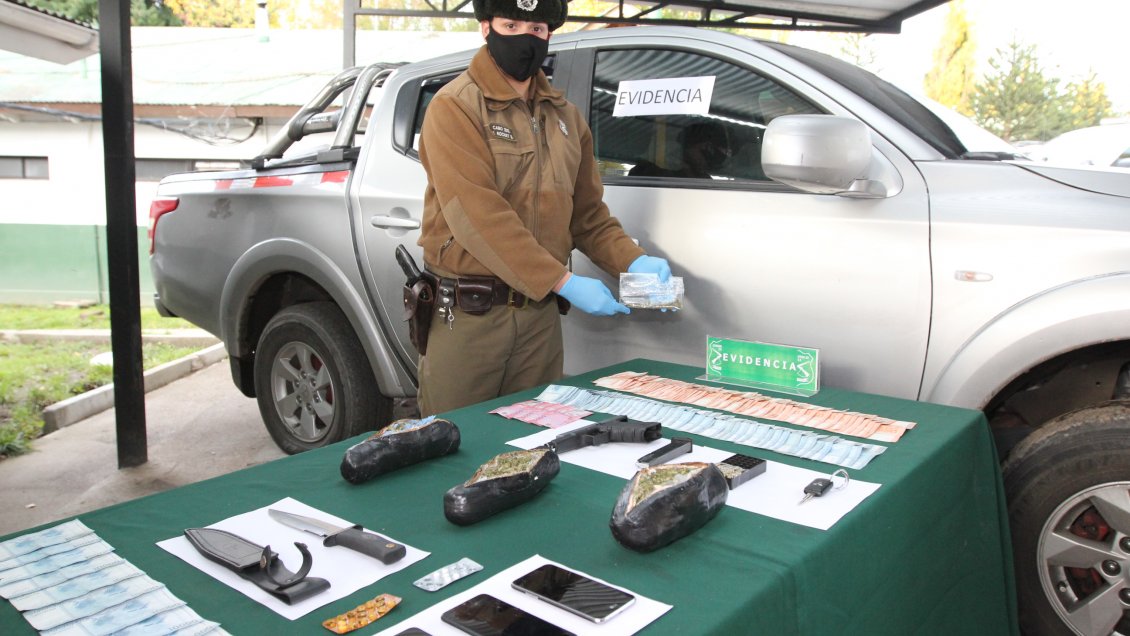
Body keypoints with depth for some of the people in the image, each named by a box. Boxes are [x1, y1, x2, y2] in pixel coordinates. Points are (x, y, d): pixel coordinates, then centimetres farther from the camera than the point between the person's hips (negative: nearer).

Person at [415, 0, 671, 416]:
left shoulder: (565, 117, 12)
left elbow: (587, 212, 13)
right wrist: (563, 282, -23)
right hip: (466, 315, -5)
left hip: (541, 314, 6)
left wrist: (632, 261, -6)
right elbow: (478, 215, -20)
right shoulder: (455, 107, -8)